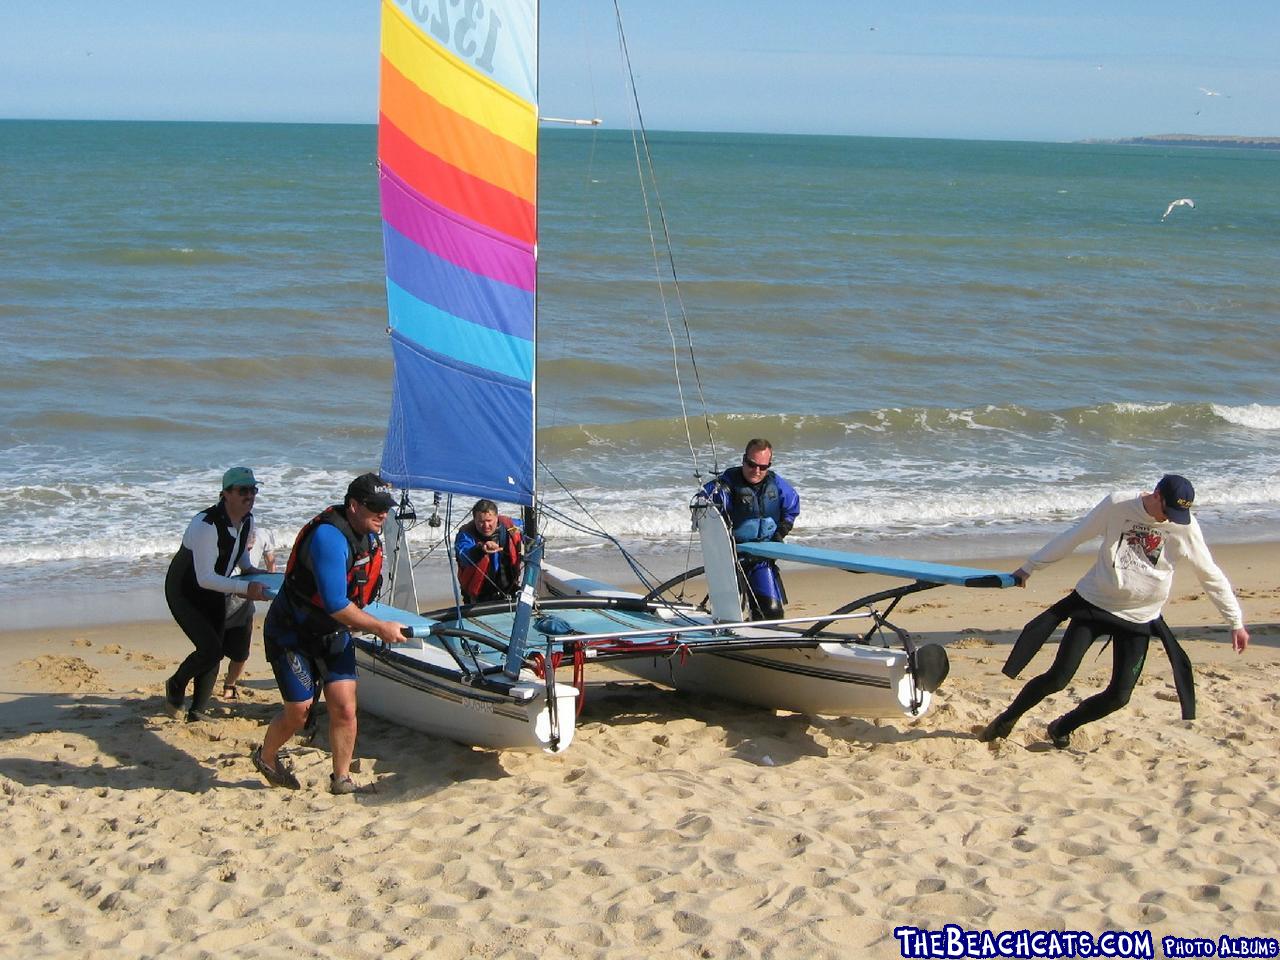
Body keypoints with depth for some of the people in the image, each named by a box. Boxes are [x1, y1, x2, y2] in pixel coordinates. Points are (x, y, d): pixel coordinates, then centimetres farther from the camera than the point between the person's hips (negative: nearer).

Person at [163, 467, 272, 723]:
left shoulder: (247, 521, -7)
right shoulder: (206, 526, -32)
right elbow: (204, 578, -33)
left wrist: (248, 568, -3)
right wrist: (245, 588, -39)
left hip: (214, 594, 8)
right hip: (185, 593, -8)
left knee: (214, 653, 6)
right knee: (210, 649, -19)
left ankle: (198, 712, 19)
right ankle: (176, 686, 9)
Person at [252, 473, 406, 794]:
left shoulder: (370, 535, 0)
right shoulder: (329, 537, -30)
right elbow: (335, 605, -32)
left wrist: (355, 621, 16)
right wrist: (381, 628, -25)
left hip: (334, 634, 7)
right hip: (293, 634, -7)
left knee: (344, 708, -4)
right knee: (298, 711, -2)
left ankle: (341, 780, 9)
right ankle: (266, 757, 27)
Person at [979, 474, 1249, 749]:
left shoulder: (1185, 527, -8)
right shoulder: (1117, 505, -11)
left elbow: (1211, 576, 2)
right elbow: (1072, 537, 0)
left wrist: (1236, 622, 4)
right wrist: (1028, 568, 6)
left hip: (1139, 621, 2)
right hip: (1093, 603, -1)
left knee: (1119, 696, -4)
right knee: (1057, 678, -7)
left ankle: (1062, 729, 19)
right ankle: (1007, 721, 15)